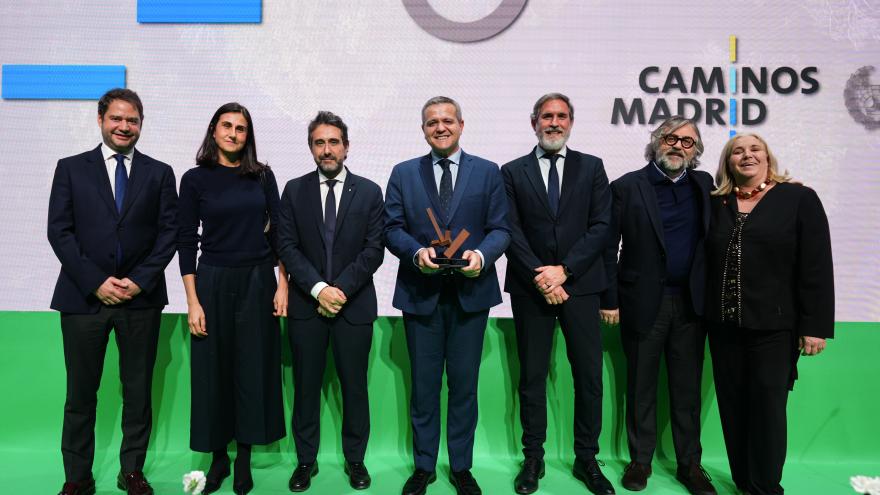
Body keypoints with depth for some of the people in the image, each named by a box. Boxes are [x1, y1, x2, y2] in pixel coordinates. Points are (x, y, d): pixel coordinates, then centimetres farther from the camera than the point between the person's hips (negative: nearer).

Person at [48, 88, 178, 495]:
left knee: (138, 391, 8)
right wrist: (96, 282, -10)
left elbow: (169, 231, 2)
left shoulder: (159, 173, 8)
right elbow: (59, 231, 0)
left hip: (141, 296, 1)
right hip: (84, 295, 0)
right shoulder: (71, 168, 7)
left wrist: (139, 281, -9)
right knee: (80, 393, 7)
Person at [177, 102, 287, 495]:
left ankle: (244, 458, 22)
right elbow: (187, 241, -2)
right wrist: (193, 302, -7)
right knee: (214, 370, 7)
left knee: (253, 369, 7)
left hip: (258, 281, 1)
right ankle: (218, 457, 24)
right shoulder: (195, 179, -1)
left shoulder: (262, 176, 3)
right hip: (214, 282, -1)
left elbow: (278, 231, 4)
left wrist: (283, 285, -3)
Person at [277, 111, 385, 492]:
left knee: (354, 385, 7)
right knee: (306, 386, 9)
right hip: (306, 303, 1)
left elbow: (374, 250, -3)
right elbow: (287, 246, -1)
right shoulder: (294, 190, 5)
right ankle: (306, 460, 25)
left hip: (355, 304, 0)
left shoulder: (369, 192, 3)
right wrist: (318, 288, -13)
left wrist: (341, 289, -12)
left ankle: (355, 459, 24)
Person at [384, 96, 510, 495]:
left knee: (464, 384, 10)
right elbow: (392, 228, 1)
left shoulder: (487, 172, 5)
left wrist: (482, 254, -18)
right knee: (424, 386, 11)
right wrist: (417, 252, -18)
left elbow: (500, 228, 1)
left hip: (470, 292, 0)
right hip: (420, 293, 1)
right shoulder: (403, 173, 7)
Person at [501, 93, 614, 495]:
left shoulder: (591, 167, 8)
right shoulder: (513, 172, 7)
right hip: (530, 288, 0)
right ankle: (533, 458, 20)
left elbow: (601, 226, 0)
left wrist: (564, 270, -11)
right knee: (532, 377, 7)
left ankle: (587, 459, 20)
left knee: (589, 376, 5)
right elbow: (511, 231, -2)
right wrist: (541, 278, -11)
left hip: (580, 285, 1)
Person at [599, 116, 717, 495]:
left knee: (688, 388, 12)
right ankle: (640, 460, 24)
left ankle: (689, 463, 25)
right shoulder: (627, 187, -3)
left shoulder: (703, 185, 8)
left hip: (691, 303, 3)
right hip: (643, 302, -3)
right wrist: (609, 300, -7)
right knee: (641, 386, 10)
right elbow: (608, 247, -5)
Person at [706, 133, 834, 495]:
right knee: (732, 407, 10)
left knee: (767, 408, 2)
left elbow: (816, 266, -6)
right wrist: (707, 313, 3)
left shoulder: (800, 199, -2)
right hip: (723, 324, 4)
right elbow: (705, 260, 7)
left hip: (774, 325, -3)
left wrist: (815, 325, -10)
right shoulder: (716, 203, 7)